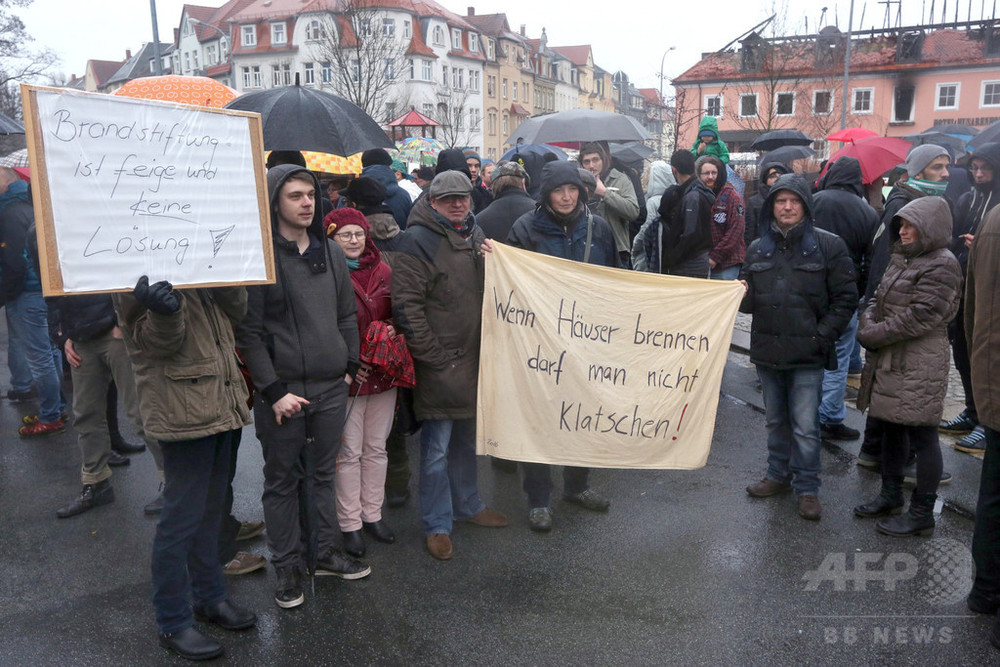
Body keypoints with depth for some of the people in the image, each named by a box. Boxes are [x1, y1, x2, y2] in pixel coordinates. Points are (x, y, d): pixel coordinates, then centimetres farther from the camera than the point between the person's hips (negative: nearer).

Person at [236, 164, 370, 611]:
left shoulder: (331, 252, 8)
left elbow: (347, 315, 15)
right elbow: (249, 332, -11)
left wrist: (350, 366, 8)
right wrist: (273, 390, -14)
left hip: (331, 388, 5)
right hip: (281, 390, -5)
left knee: (323, 473, 16)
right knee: (282, 480, 9)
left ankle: (326, 553, 31)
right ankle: (287, 567, 23)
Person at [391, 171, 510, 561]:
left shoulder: (474, 233, 13)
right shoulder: (419, 240, -12)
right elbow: (405, 305, -18)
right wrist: (434, 356, -17)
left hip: (474, 359, 8)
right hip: (439, 364, -7)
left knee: (467, 439, 21)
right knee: (437, 448, 2)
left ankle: (467, 505, 38)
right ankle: (436, 525, 17)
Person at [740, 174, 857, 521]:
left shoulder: (828, 245, -4)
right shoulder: (758, 249, 8)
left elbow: (845, 297, -4)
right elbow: (749, 303, 14)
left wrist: (823, 336, -12)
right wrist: (743, 295, -10)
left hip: (808, 354, -4)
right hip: (767, 352, 4)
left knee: (805, 427, 0)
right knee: (775, 421, 17)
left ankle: (807, 488, 16)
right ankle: (778, 475, 33)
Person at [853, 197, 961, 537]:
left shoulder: (942, 265, -12)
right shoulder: (902, 257, 14)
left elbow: (920, 317, -19)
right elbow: (879, 300, 16)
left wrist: (876, 335, -14)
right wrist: (867, 325, -3)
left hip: (920, 366, -9)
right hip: (889, 361, 9)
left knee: (922, 436, 0)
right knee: (891, 427, 18)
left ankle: (922, 514, 11)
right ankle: (891, 496, 33)